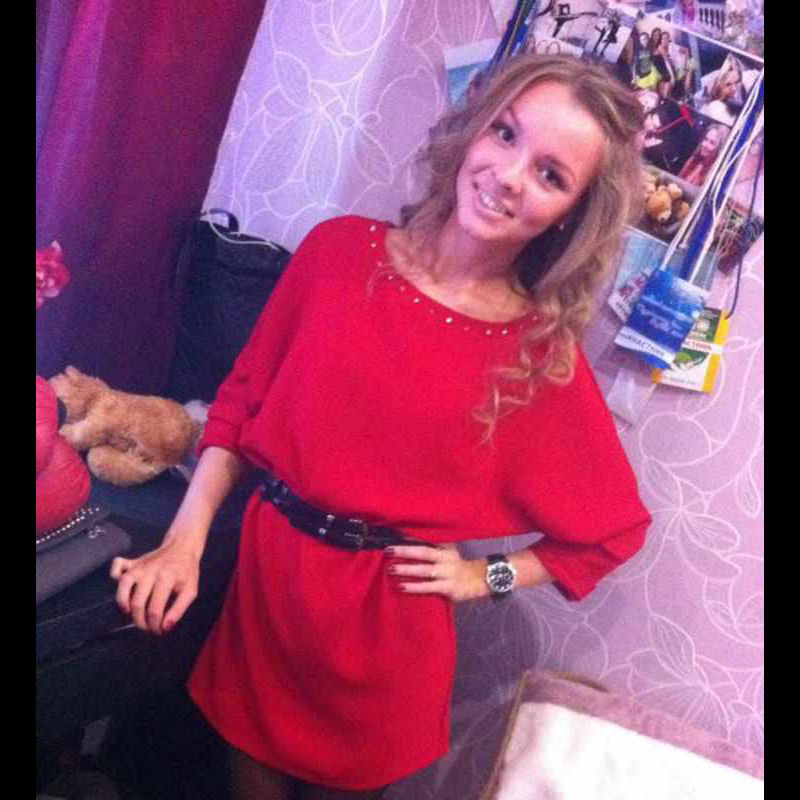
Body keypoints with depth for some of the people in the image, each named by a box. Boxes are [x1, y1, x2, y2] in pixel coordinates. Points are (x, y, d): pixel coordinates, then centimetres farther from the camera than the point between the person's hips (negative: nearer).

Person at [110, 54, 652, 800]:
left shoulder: (544, 356, -11)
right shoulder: (341, 249, -7)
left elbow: (615, 530, 1)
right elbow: (242, 398, 1)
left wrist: (487, 576, -4)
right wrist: (184, 541, -4)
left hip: (386, 623, -1)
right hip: (264, 575, 2)